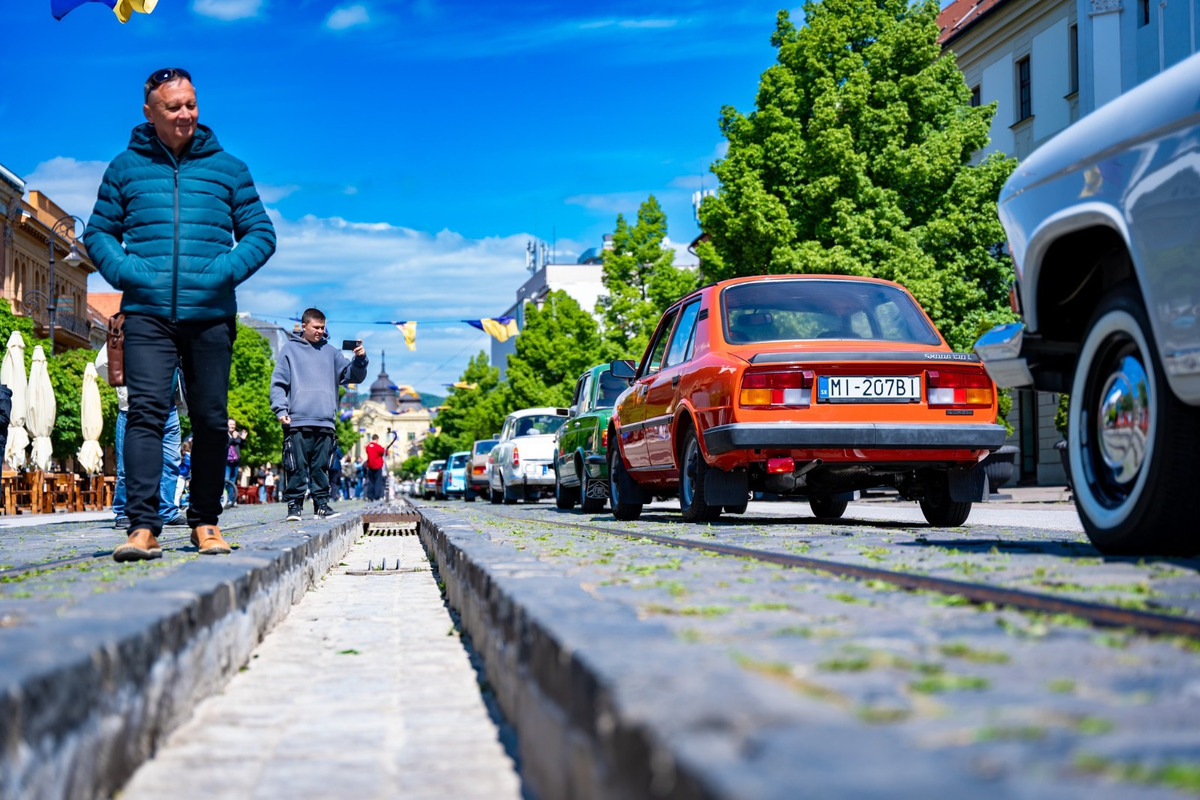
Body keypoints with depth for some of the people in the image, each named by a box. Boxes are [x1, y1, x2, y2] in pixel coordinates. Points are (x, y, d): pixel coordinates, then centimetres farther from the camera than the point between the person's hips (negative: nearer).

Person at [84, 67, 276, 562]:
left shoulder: (227, 168, 11)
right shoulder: (125, 168, 10)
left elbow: (261, 234, 11)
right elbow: (98, 232, 14)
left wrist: (225, 271, -7)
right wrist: (126, 272, -6)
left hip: (211, 314, 1)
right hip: (146, 313, -1)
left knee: (211, 420, 6)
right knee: (146, 410, -14)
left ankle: (205, 521, 18)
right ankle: (143, 525, -18)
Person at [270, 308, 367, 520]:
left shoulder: (330, 352, 17)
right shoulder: (290, 349, 9)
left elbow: (353, 375, 15)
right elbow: (278, 383, 3)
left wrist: (360, 359, -5)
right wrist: (281, 410, -9)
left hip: (325, 423, 3)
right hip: (297, 422, -3)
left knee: (321, 467, 5)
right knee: (297, 466, -4)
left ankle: (321, 504, 10)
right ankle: (294, 505, 1)